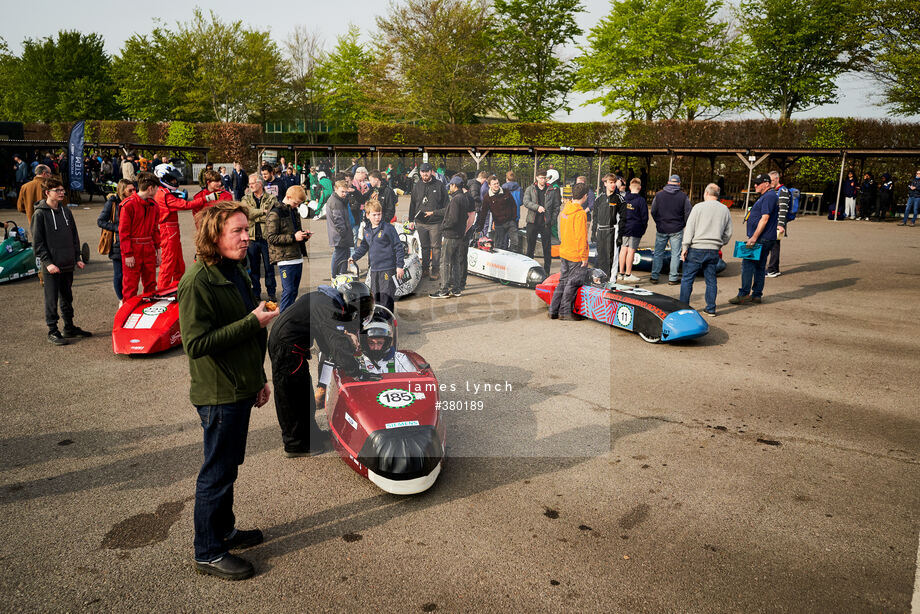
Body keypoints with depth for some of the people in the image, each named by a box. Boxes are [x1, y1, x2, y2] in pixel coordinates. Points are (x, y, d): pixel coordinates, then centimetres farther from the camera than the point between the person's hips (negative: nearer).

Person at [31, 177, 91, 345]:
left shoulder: (66, 211, 10)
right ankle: (53, 331, 9)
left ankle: (70, 328, 27)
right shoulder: (40, 214, -7)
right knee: (51, 299, 1)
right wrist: (47, 262, -16)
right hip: (52, 266, -6)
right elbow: (37, 242, -9)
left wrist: (77, 258, 9)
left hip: (68, 265, 6)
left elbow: (74, 236, 15)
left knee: (67, 298, 16)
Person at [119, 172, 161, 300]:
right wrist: (128, 255, -13)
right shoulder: (129, 204, -11)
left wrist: (157, 249, 13)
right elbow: (123, 231, -11)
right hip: (133, 249, -6)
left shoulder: (153, 204, 11)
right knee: (130, 286, -2)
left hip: (149, 249, 7)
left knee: (151, 284, 10)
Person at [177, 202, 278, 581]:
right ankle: (208, 553, 21)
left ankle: (224, 530, 39)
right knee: (217, 472, 5)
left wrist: (259, 378, 18)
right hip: (219, 395, -9)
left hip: (240, 389, 9)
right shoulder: (198, 282, -21)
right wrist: (253, 323, -25)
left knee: (228, 465, 21)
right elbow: (197, 344, -26)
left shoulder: (235, 271, 9)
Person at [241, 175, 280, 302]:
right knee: (254, 267, 8)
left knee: (269, 267, 3)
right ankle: (256, 293, 17)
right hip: (252, 238, 2)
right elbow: (247, 213, -9)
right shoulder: (246, 199, 9)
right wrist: (263, 211, -14)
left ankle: (271, 293, 13)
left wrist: (256, 217, -13)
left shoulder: (271, 198, 5)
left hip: (267, 237, -2)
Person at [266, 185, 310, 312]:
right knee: (288, 291, -8)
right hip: (285, 258, -8)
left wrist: (304, 235, 7)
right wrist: (293, 237, -20)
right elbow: (271, 237, -14)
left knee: (294, 291, 11)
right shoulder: (275, 213, -8)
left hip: (298, 257, 8)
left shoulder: (294, 212, 18)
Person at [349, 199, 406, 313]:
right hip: (374, 268, 7)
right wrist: (354, 257, 17)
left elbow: (398, 247, -9)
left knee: (386, 297, -6)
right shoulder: (367, 230, 11)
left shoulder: (388, 228, -9)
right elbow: (364, 246, 27)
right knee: (375, 296, 14)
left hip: (388, 269, -7)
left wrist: (400, 266, -12)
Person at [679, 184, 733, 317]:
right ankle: (711, 308, 15)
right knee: (711, 280, 11)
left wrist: (685, 247, -6)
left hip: (697, 249, -4)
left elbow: (689, 229, -8)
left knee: (687, 279, 3)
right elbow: (728, 233, 14)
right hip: (714, 251, 4)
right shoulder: (725, 210, 9)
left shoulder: (699, 207, -5)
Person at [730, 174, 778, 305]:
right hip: (764, 239, 11)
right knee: (759, 266, 12)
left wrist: (754, 237, -25)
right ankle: (757, 295, 16)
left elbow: (765, 219, -22)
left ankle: (743, 295, -9)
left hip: (761, 239, -11)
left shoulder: (769, 197, -14)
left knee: (747, 265, -10)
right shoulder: (766, 196, 20)